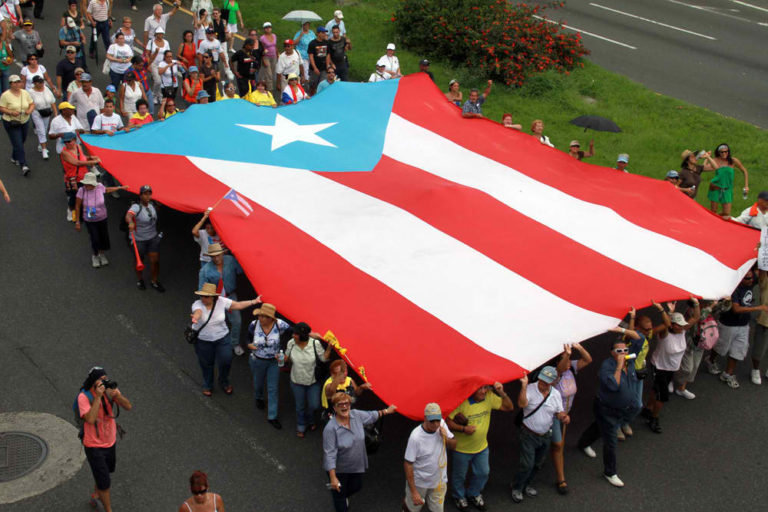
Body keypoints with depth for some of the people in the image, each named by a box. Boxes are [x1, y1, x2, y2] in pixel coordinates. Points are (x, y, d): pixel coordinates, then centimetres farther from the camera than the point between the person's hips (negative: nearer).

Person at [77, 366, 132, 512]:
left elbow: (128, 407, -15)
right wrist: (98, 397, -37)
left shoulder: (109, 390, -10)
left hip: (110, 441, 6)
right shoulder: (84, 397, -24)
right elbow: (90, 419, -36)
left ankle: (96, 494, 56)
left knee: (107, 471, 29)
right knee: (105, 482, -2)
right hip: (94, 445, -6)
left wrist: (117, 394, -31)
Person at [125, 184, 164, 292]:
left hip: (153, 237, 5)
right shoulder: (136, 207, -22)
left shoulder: (152, 205, 0)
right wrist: (130, 222, -64)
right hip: (139, 240, -5)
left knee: (155, 260, 2)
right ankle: (139, 280, 40)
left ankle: (154, 281, 22)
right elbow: (128, 215, -44)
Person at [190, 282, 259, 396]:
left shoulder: (221, 301, -14)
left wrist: (254, 302, -6)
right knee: (206, 364, 14)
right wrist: (195, 317, -70)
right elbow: (198, 312, -46)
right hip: (202, 340, -1)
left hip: (222, 337, 1)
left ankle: (224, 382, 34)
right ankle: (207, 386, 42)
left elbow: (238, 305, -4)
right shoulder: (197, 304, -22)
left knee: (226, 360, 1)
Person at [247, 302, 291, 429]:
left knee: (273, 389, 5)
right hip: (258, 361, 1)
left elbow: (295, 334, -14)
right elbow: (247, 340, -3)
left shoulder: (279, 325, -23)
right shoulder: (254, 325, -19)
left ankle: (272, 416, 19)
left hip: (274, 361, -1)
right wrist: (250, 345, -23)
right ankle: (258, 398, 61)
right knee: (258, 382, 26)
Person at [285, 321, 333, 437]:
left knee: (314, 405, 10)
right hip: (297, 381, 1)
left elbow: (323, 358, -11)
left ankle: (310, 421, 46)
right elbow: (288, 357, 3)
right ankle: (301, 427, 44)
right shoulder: (291, 343, -15)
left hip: (313, 381, -1)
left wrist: (329, 348, -27)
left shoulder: (315, 343, -22)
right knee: (300, 407, 17)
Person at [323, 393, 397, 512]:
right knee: (339, 494, 16)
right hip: (339, 469, -6)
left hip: (357, 465, 6)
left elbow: (371, 416, 9)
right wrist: (333, 477, -29)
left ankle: (345, 496, 62)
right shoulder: (330, 428, -32)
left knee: (356, 487, 28)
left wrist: (386, 411, 21)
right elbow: (329, 454, -29)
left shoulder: (356, 415, -14)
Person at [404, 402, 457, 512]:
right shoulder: (415, 437, -29)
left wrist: (446, 438, -22)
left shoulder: (442, 424, -13)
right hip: (419, 482, -4)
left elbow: (453, 446, 2)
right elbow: (408, 464, -22)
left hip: (439, 481, 4)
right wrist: (414, 492, -22)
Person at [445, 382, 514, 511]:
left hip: (481, 447, 5)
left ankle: (474, 494, 49)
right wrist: (463, 429, -37)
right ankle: (459, 496, 47)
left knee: (483, 473, 22)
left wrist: (502, 393, -24)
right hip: (462, 449, -5)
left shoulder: (489, 397, -12)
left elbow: (509, 407, -8)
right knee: (459, 475, 18)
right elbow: (447, 421, -25)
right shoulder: (461, 402, -28)